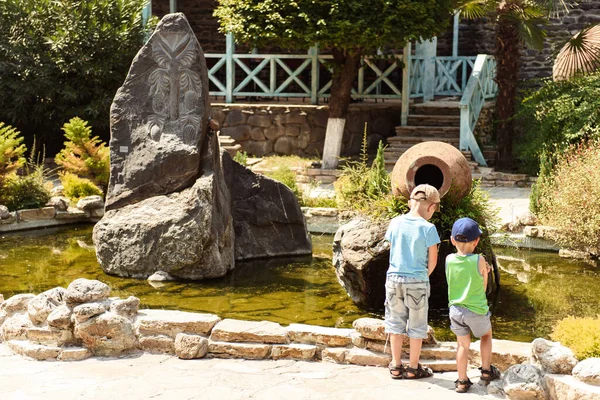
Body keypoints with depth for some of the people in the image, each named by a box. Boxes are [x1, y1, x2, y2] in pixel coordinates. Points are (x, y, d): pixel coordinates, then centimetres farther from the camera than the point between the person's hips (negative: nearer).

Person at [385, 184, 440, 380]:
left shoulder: (395, 223, -3)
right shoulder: (428, 228, -14)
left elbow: (393, 250, 5)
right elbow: (432, 260, -7)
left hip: (394, 279, 3)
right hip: (417, 282, -3)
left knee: (395, 322, 14)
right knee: (416, 325, 11)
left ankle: (396, 366, 21)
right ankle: (413, 368, 19)